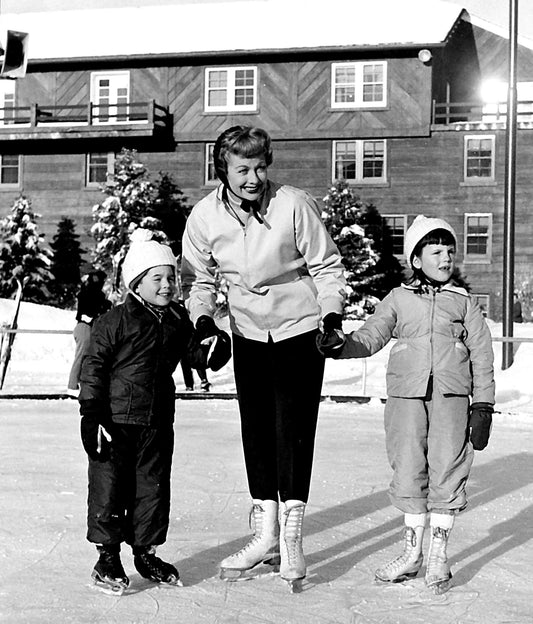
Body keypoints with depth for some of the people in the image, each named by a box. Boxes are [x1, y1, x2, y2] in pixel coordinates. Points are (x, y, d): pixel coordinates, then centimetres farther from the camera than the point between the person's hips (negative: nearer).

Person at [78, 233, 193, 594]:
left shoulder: (179, 321, 8)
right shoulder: (115, 322, -9)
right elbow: (93, 368, -9)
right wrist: (91, 415, -13)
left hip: (158, 423, 5)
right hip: (117, 421, -5)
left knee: (153, 488, 10)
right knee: (109, 488, 0)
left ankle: (146, 552, 24)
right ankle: (107, 557, 12)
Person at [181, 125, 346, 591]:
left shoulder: (295, 205, -18)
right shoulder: (205, 217, -10)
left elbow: (326, 267, -8)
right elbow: (198, 279, 2)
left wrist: (332, 318, -17)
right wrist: (203, 320, -14)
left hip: (299, 331, -4)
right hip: (248, 336, 4)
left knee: (293, 430, -7)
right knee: (256, 432, 8)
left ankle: (292, 537, 0)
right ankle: (265, 535, 18)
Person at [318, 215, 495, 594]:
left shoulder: (464, 303, 9)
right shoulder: (399, 300, 11)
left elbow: (482, 356, 8)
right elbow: (371, 336, 2)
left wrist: (483, 404, 2)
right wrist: (338, 347, -18)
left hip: (451, 397, -1)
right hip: (406, 395, 1)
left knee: (447, 471, -1)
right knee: (409, 470, 5)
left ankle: (439, 555, 12)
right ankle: (412, 552, 18)